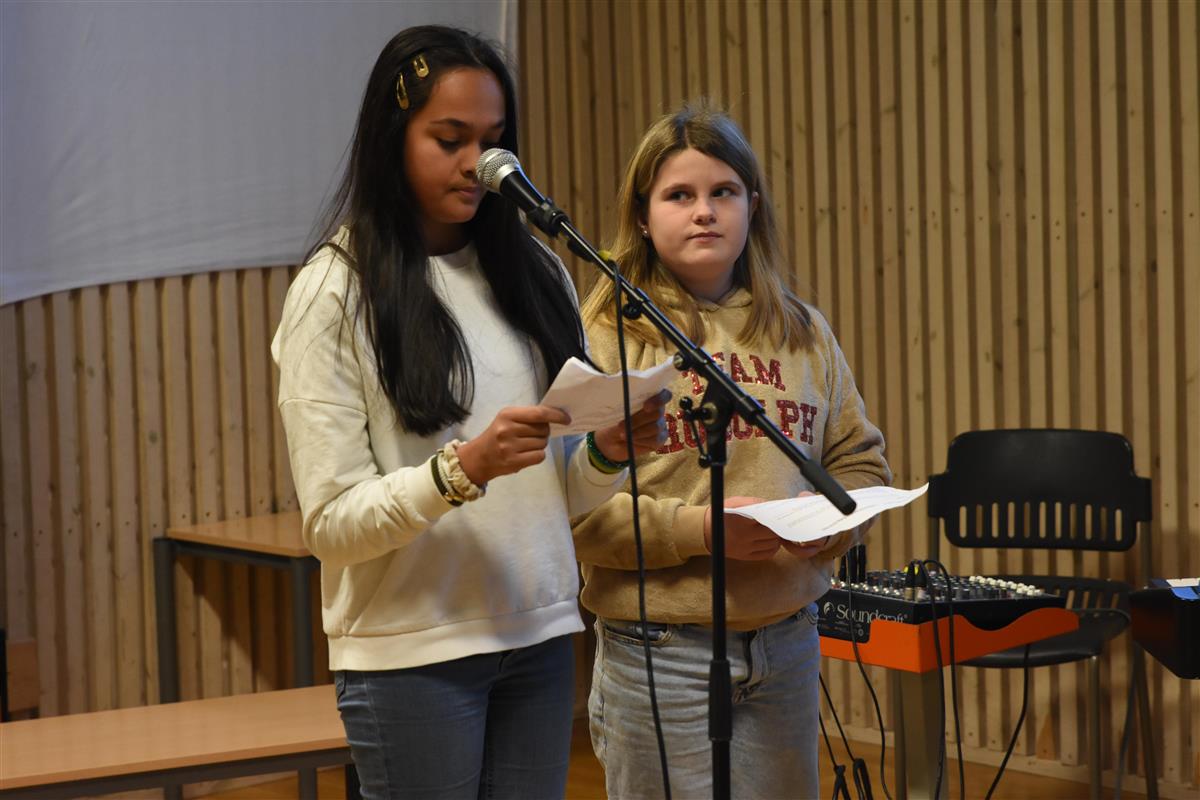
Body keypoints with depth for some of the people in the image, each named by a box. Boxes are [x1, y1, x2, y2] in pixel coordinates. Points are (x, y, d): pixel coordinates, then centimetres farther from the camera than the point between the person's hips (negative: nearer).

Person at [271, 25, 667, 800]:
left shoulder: (532, 272, 9)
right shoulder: (335, 292, -5)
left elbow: (561, 489, 12)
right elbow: (332, 522, -10)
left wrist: (609, 454, -9)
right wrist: (463, 468, -25)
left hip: (538, 640, 4)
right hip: (412, 654, -4)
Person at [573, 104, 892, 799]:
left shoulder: (803, 332, 11)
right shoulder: (606, 336, -6)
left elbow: (860, 459, 15)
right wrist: (699, 528, -21)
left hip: (788, 640, 5)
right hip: (661, 652, -5)